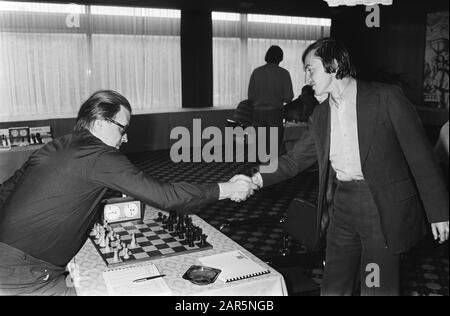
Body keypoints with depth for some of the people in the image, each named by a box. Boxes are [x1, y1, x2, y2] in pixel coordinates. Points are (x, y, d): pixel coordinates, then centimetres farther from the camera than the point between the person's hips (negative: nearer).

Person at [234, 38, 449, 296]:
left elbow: (420, 155, -7)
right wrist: (256, 180, -1)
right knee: (333, 288, 11)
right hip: (343, 205, 5)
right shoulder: (321, 115, 10)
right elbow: (295, 160, 13)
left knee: (376, 289, 0)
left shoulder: (386, 98, -7)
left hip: (384, 208, -5)